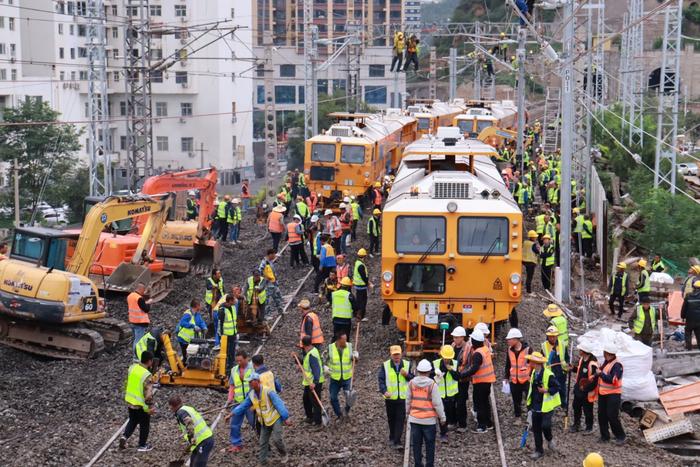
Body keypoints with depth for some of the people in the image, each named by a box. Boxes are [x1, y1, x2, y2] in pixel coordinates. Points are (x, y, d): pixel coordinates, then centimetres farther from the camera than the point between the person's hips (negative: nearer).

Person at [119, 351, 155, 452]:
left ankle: (124, 436, 6)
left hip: (130, 401, 6)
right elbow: (148, 393, -25)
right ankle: (142, 445, 24)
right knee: (144, 425, 14)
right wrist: (151, 407, -15)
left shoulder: (132, 367, -5)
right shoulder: (146, 375, -26)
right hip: (141, 405, -6)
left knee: (132, 421, 25)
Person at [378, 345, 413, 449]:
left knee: (400, 420, -7)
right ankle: (392, 438, 34)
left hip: (403, 397, 0)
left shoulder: (407, 365, 2)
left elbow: (413, 379, 4)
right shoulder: (385, 365, -2)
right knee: (391, 419, 13)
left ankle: (397, 442, -7)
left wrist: (406, 375, -17)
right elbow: (380, 379, -4)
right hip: (390, 397, 0)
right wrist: (384, 391, -19)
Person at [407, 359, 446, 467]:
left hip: (414, 418, 3)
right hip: (429, 419, -3)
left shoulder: (411, 383, -3)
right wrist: (442, 418, -2)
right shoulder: (432, 384, -14)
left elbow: (408, 400, 6)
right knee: (430, 444, 7)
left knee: (416, 443, 11)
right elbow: (437, 403, -12)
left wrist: (408, 412, 22)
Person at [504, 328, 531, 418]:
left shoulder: (527, 349, -13)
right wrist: (506, 377, 14)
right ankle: (517, 417, 27)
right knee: (516, 401, 14)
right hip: (514, 380, 5)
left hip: (526, 380, -5)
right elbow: (508, 364, 14)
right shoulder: (510, 350, 3)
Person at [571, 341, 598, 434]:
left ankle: (589, 427, 23)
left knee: (587, 410, 7)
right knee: (576, 407, 20)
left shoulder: (592, 364, -28)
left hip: (587, 391, -9)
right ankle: (576, 424, 36)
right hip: (578, 388, 9)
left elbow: (594, 379, -25)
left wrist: (586, 388, -21)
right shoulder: (581, 359, 1)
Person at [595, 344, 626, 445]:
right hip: (602, 393, 9)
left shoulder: (617, 365, -17)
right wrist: (596, 375, 4)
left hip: (613, 395, -9)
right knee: (602, 415, 9)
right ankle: (605, 436, 19)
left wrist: (601, 374, -20)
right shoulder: (606, 362, 11)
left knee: (612, 416, -8)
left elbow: (613, 380, -25)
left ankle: (620, 436, 5)